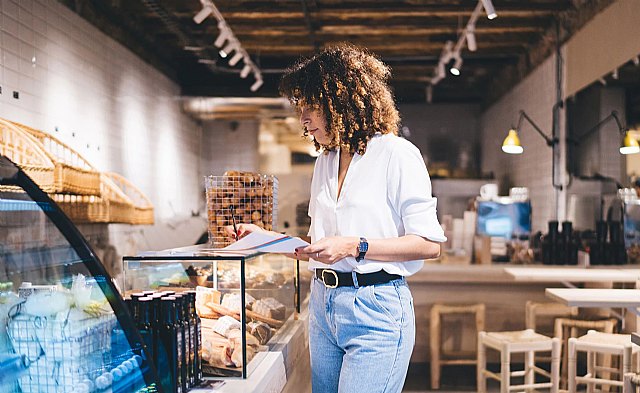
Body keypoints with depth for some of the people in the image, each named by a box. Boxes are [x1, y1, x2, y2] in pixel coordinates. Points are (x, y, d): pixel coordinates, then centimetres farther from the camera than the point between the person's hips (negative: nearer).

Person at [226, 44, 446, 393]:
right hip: (323, 305, 7)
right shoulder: (325, 161, 16)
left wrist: (355, 246, -19)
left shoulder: (396, 155, -7)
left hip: (375, 310, -7)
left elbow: (429, 244, -12)